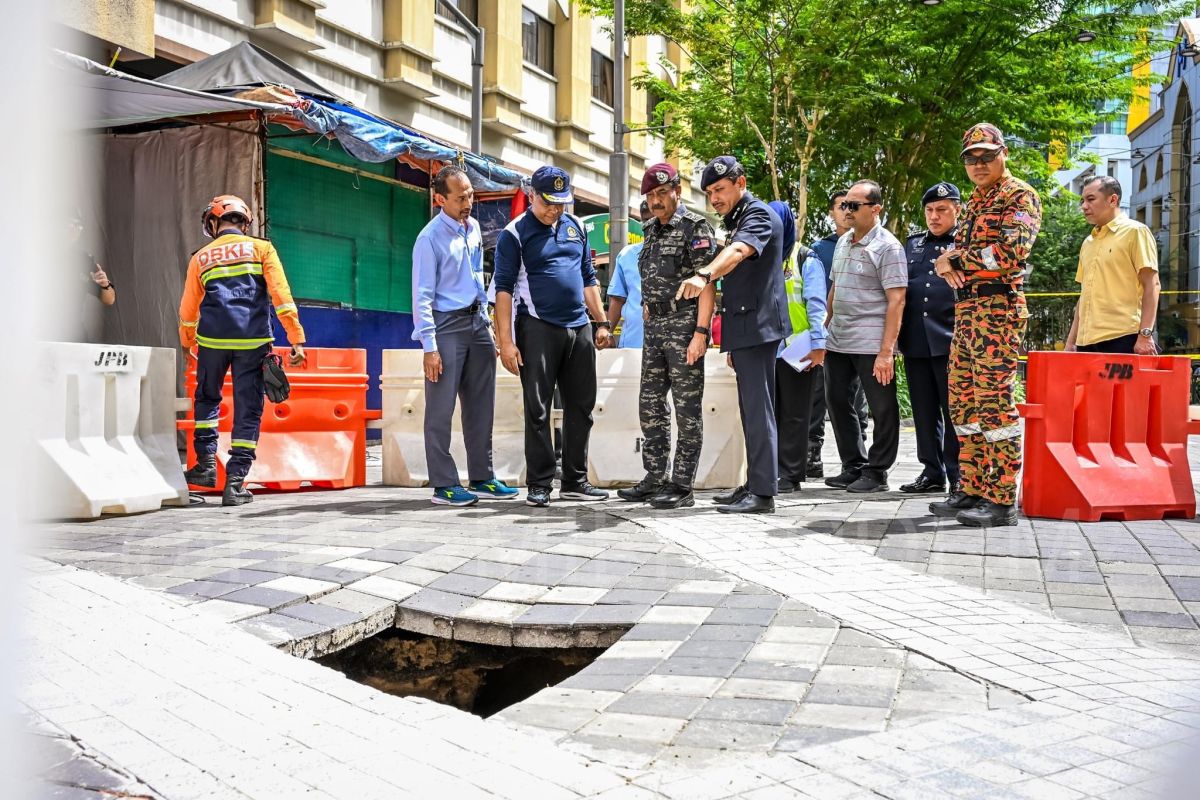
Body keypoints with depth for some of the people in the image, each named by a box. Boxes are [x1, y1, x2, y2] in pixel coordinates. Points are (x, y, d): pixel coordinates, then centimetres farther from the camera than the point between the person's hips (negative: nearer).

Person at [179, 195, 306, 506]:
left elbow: (188, 309, 20)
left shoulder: (200, 258, 15)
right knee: (248, 410, 4)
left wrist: (187, 343, 38)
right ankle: (235, 482, 2)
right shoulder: (261, 248, 9)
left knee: (207, 398, 24)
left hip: (212, 339, 2)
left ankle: (206, 463, 16)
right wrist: (296, 339, -4)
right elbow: (281, 294, -2)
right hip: (253, 341, -1)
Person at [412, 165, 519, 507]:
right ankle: (444, 485, 3)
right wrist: (429, 347, -18)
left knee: (481, 406, 10)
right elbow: (422, 296, -14)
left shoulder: (473, 228, 10)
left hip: (477, 322, 8)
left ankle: (481, 478, 19)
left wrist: (486, 323, 16)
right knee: (441, 410, -3)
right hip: (447, 325, -7)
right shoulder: (430, 238, -12)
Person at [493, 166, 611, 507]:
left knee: (581, 407, 8)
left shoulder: (575, 227, 14)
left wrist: (602, 323, 14)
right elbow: (504, 288, -7)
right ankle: (539, 484, 4)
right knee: (538, 409, -3)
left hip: (579, 328, 6)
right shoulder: (514, 234, -3)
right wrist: (506, 341, -13)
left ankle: (575, 481, 18)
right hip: (538, 329, -6)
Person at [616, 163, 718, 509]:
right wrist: (649, 321, 15)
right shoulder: (652, 230, 17)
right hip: (654, 325, 8)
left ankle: (682, 485, 2)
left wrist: (700, 333, -20)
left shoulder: (695, 226, -7)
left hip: (684, 324, -8)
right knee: (650, 405, 11)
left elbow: (707, 283, -13)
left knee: (687, 408, -3)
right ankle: (655, 478, 20)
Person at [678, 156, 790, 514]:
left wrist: (703, 276, -49)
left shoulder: (759, 214, -8)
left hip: (757, 325, -10)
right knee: (751, 410, 12)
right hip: (744, 329, 10)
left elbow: (738, 251, -31)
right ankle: (753, 484, 18)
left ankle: (763, 492, -10)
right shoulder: (736, 221, 22)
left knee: (758, 409, -11)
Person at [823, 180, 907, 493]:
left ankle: (876, 472, 13)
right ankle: (853, 467, 24)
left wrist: (886, 351, -19)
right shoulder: (843, 242, 14)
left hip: (871, 344, -8)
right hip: (837, 341, 8)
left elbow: (896, 300, -14)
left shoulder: (887, 246, -9)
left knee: (882, 409, 2)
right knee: (837, 403, 12)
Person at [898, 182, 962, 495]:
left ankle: (958, 476, 6)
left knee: (953, 411, -2)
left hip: (951, 342, -5)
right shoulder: (912, 244, 18)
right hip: (916, 341, 5)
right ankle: (932, 472, 19)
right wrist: (896, 336, 12)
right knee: (924, 412, 10)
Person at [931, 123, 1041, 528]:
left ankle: (1002, 501, -7)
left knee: (994, 402, -10)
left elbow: (1014, 250, -19)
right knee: (963, 402, 10)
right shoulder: (975, 202, 23)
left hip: (998, 309, -9)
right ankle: (972, 491, 18)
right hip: (966, 309, 9)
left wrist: (957, 258, -9)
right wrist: (945, 263, -3)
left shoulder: (1019, 196, -4)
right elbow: (957, 249, 22)